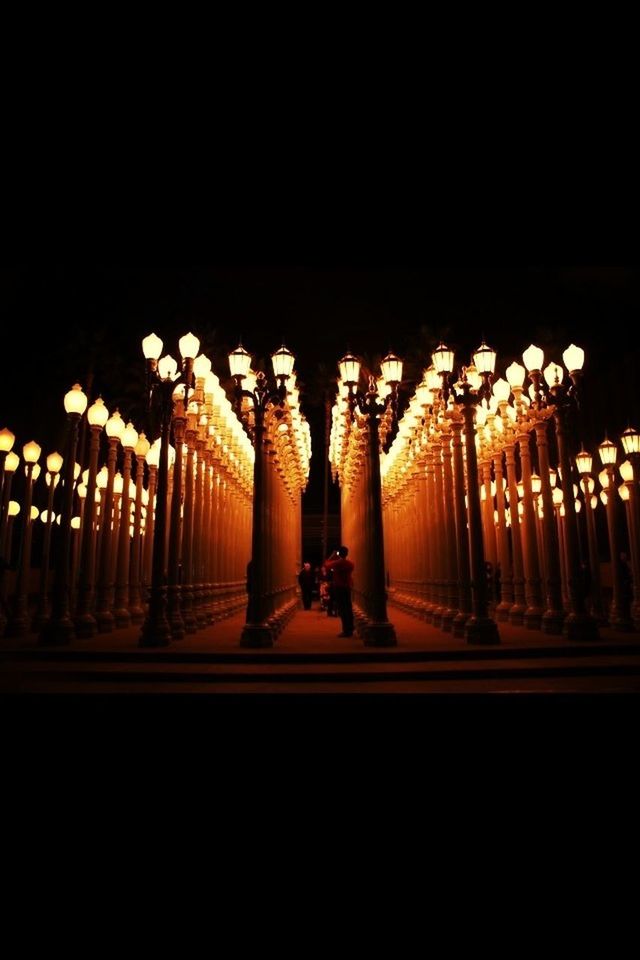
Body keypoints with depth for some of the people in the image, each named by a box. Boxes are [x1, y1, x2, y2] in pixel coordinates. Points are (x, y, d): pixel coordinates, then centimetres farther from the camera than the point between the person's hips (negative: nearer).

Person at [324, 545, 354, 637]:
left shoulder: (337, 563, -12)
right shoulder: (350, 563, 4)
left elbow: (326, 564, 5)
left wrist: (332, 556, 13)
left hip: (339, 588, -6)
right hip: (347, 587, 6)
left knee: (342, 609, -6)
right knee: (348, 608, 10)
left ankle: (346, 631, -10)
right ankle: (350, 630, 13)